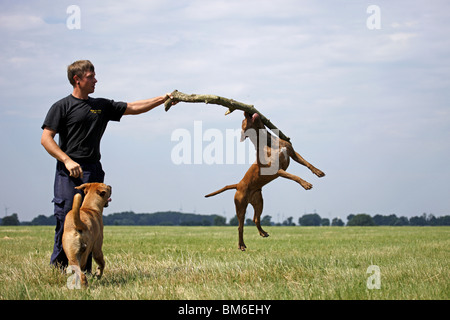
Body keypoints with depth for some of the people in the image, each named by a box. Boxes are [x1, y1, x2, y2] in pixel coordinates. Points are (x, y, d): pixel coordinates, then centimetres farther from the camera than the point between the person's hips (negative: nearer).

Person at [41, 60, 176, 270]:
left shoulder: (102, 106, 17)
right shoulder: (62, 107, 1)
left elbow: (133, 108, 18)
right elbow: (46, 138, -4)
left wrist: (162, 99, 10)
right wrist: (67, 160, -15)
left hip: (93, 170, 5)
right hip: (69, 172, -5)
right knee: (66, 219, -10)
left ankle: (85, 272, 4)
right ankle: (57, 269, -5)